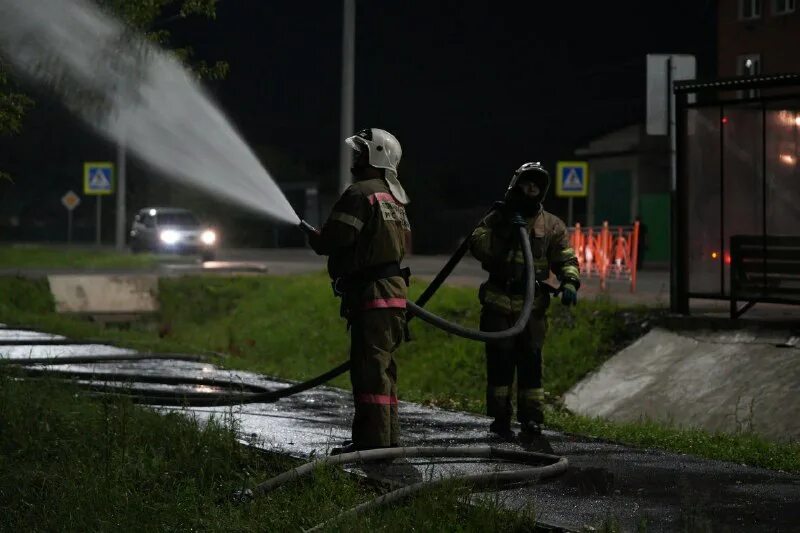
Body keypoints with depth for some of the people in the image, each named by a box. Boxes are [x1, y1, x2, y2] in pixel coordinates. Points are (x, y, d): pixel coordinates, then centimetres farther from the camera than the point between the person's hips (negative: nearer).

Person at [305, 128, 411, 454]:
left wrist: (314, 239, 7)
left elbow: (333, 241, -17)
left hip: (371, 293, -10)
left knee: (369, 369, -9)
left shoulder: (360, 194, -12)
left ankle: (374, 442, -9)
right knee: (381, 368, 15)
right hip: (394, 290, 10)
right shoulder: (394, 198, 19)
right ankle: (387, 438, 20)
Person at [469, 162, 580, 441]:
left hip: (533, 306, 1)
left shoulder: (552, 225, 10)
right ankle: (500, 419, 6)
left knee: (530, 363, 0)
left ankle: (531, 418, 4)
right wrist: (504, 231, -19)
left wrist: (569, 283, -16)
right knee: (500, 363, -1)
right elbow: (477, 244, -7)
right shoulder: (497, 218, 8)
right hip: (498, 304, -1)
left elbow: (566, 259, 2)